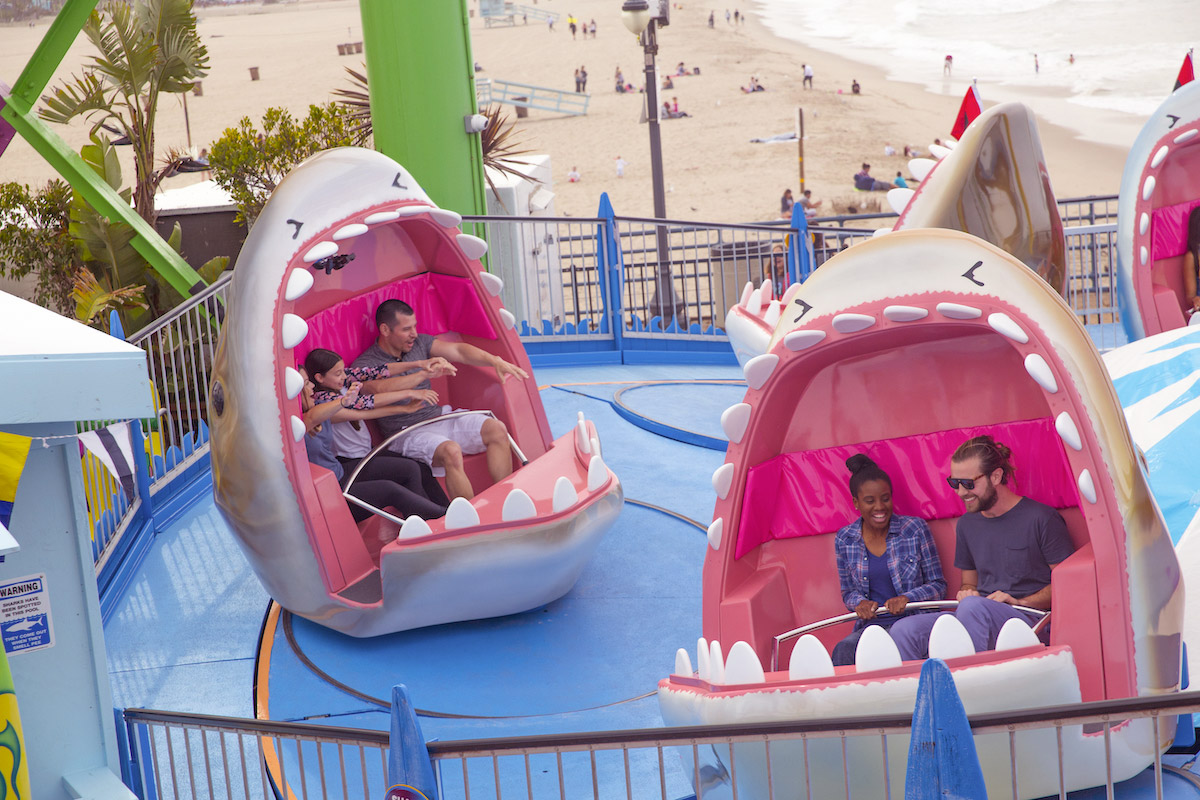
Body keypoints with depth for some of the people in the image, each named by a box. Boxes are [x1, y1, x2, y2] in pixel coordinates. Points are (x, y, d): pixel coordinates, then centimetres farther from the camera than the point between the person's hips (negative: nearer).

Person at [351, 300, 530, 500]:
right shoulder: (365, 365, -8)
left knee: (497, 430, -14)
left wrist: (496, 361, -12)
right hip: (408, 434, -7)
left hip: (439, 418, 7)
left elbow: (459, 351, 4)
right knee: (451, 451, -36)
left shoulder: (419, 343, 12)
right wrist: (423, 373, -38)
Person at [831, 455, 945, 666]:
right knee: (844, 650, -32)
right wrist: (860, 603, -5)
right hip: (871, 624, 2)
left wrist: (908, 598, -14)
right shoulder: (844, 540, 8)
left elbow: (938, 585, 5)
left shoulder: (916, 529, 2)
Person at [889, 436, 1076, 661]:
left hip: (1027, 619, -6)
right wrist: (966, 592, 4)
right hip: (977, 617, 6)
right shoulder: (967, 524, 18)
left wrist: (1019, 602, -13)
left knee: (972, 607, -38)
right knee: (904, 630, -19)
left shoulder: (1040, 518, -3)